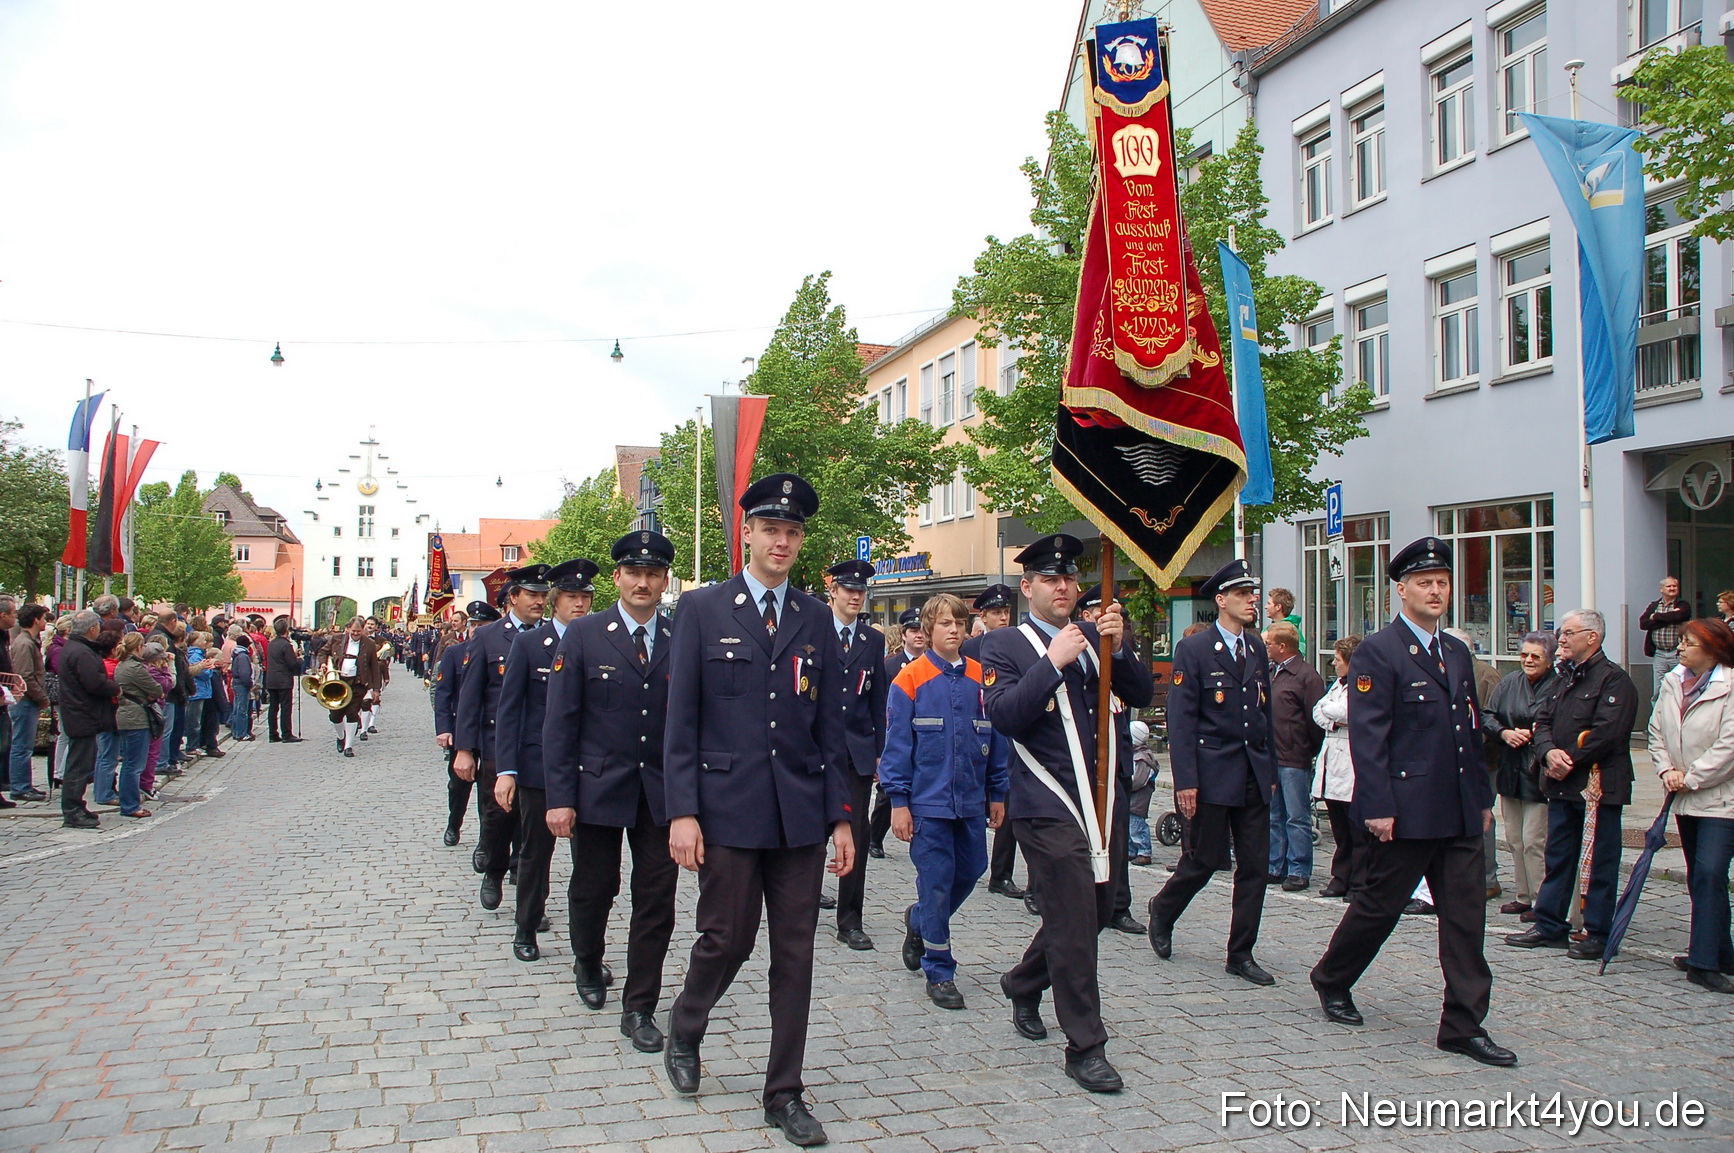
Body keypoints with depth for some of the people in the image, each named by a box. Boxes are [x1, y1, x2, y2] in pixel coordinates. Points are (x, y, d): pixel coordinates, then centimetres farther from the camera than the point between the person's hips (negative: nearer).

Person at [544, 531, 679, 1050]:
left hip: (662, 793, 1)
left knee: (657, 901, 3)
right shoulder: (583, 636, -3)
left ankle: (639, 1008, 17)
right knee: (594, 889, 13)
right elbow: (560, 723, -4)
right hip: (598, 788, -1)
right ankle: (588, 965, 44)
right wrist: (559, 797, -9)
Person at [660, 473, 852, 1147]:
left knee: (795, 954, 7)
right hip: (727, 808, -3)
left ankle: (784, 1093, 20)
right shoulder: (702, 610, 0)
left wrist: (840, 817, 5)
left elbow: (830, 725, 9)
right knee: (727, 939, 5)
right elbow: (681, 719, -3)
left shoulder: (816, 621, 9)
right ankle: (685, 1030, 37)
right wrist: (682, 811, -10)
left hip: (801, 814, 3)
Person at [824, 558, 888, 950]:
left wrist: (881, 750, 8)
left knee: (857, 831, -2)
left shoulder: (874, 640, 9)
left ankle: (850, 921, 4)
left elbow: (879, 700, 11)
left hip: (858, 748, 2)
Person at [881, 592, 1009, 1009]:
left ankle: (919, 920, 40)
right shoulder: (910, 680, -6)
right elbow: (896, 745, -6)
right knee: (937, 882, 0)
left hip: (971, 801, 4)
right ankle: (939, 973, 14)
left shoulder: (980, 678, 3)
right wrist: (898, 802, -9)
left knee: (969, 873, 13)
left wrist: (997, 793, 9)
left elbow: (995, 738, 9)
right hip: (928, 800, -4)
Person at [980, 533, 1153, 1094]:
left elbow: (1142, 695, 4)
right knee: (1074, 923, -5)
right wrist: (1053, 663, -20)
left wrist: (1119, 649, -12)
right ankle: (1085, 1047, 7)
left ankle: (1023, 984, 41)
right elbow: (1003, 716, -16)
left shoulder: (1095, 638, 12)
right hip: (1049, 808, -6)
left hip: (1105, 801, 6)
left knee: (1096, 912, 17)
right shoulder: (1003, 645, -3)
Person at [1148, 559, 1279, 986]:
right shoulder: (1193, 649, -7)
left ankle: (1241, 954, 15)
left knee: (1255, 865, 5)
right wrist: (1185, 782, -15)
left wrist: (1271, 769, 13)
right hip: (1214, 774, -6)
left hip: (1254, 774, 6)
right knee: (1205, 860, 2)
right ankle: (1163, 910, 30)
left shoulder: (1257, 648, 11)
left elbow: (1265, 713, 16)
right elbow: (1181, 720, -10)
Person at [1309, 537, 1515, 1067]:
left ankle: (1464, 1026, 11)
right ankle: (1332, 980, 29)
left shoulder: (1457, 652, 15)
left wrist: (1482, 796, 15)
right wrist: (1377, 807, -18)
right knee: (1380, 904, 6)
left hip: (1459, 813, 7)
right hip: (1406, 809, -6)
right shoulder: (1377, 652, -8)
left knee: (1466, 915, 4)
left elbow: (1471, 730, 19)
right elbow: (1367, 736, -13)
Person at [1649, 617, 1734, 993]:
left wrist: (1691, 778, -15)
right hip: (1686, 798, 7)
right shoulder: (1673, 683, 7)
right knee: (1697, 878, 13)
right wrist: (1667, 770, -5)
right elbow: (1657, 731, 10)